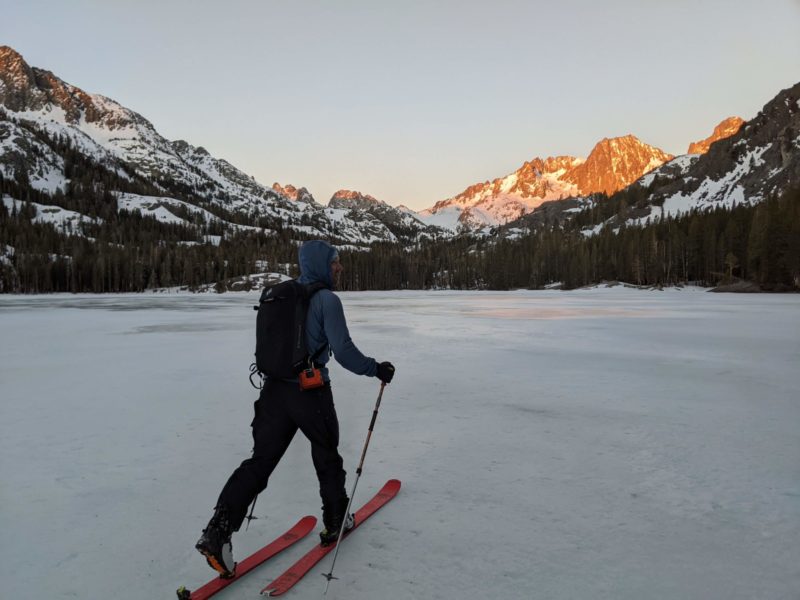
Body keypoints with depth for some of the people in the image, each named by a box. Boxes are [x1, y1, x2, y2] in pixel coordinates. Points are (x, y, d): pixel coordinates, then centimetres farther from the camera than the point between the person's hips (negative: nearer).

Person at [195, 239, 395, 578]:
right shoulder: (327, 299, -13)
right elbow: (344, 352, -18)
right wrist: (376, 369, -4)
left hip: (274, 388, 6)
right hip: (310, 392, -5)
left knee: (260, 461, 8)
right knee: (327, 457, 17)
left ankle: (218, 531, -2)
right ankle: (334, 524, 32)